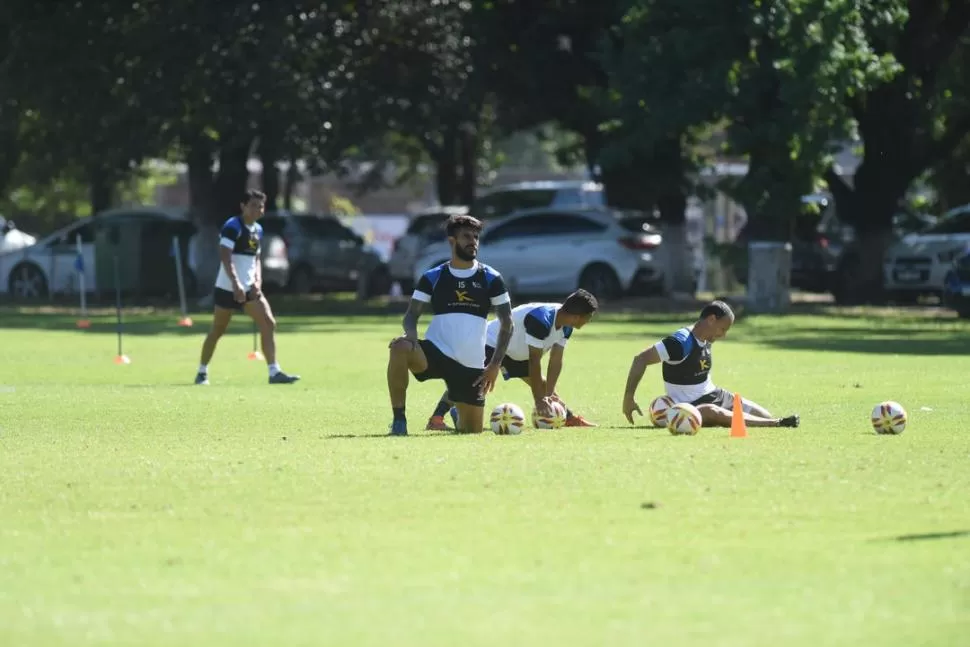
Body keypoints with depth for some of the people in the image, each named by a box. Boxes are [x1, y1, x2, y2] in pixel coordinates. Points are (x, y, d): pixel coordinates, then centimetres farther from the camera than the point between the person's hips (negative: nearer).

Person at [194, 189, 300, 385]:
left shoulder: (258, 230, 11)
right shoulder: (232, 227, -13)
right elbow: (225, 257, -22)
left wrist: (258, 280, 1)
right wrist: (235, 283, -32)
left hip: (249, 288, 6)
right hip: (227, 288, -6)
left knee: (269, 324, -8)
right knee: (217, 331, 5)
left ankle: (274, 372, -10)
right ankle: (202, 372, 20)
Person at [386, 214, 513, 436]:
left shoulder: (491, 279, 5)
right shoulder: (433, 278, 5)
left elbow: (507, 323, 6)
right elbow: (411, 314, 0)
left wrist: (495, 364, -4)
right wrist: (411, 334, -24)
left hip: (471, 365, 1)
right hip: (435, 352, -1)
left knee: (472, 431, 2)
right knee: (399, 348, -35)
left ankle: (457, 415, 42)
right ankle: (398, 420, -23)